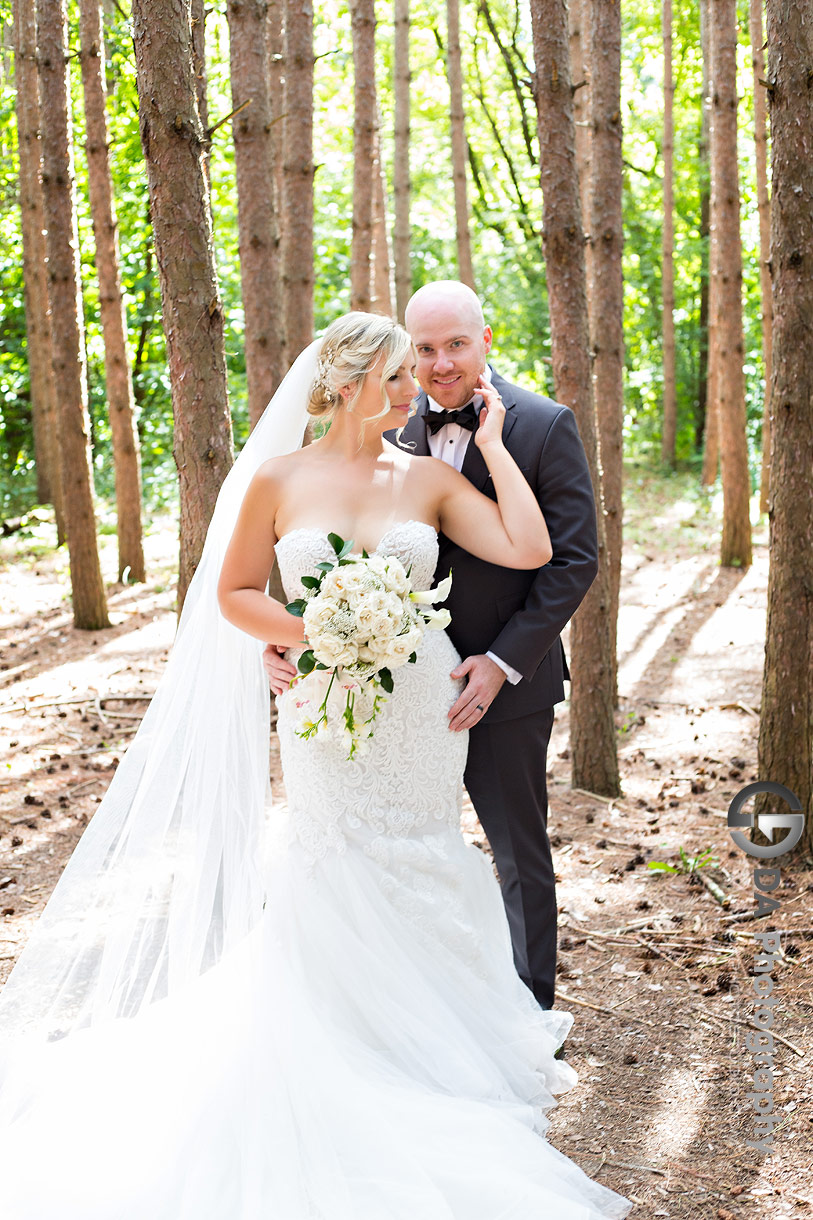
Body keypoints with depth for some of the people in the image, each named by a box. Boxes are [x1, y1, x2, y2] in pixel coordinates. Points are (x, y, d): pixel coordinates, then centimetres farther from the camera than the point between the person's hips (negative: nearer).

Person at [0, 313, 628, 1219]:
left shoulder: (427, 479, -2)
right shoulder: (278, 479, -6)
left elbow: (529, 549, -10)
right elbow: (234, 594, 0)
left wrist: (491, 444, -6)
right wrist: (314, 637, -14)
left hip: (422, 707, 2)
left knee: (417, 868, 13)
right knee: (341, 881, 7)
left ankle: (424, 1036, 33)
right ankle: (358, 1051, 26)